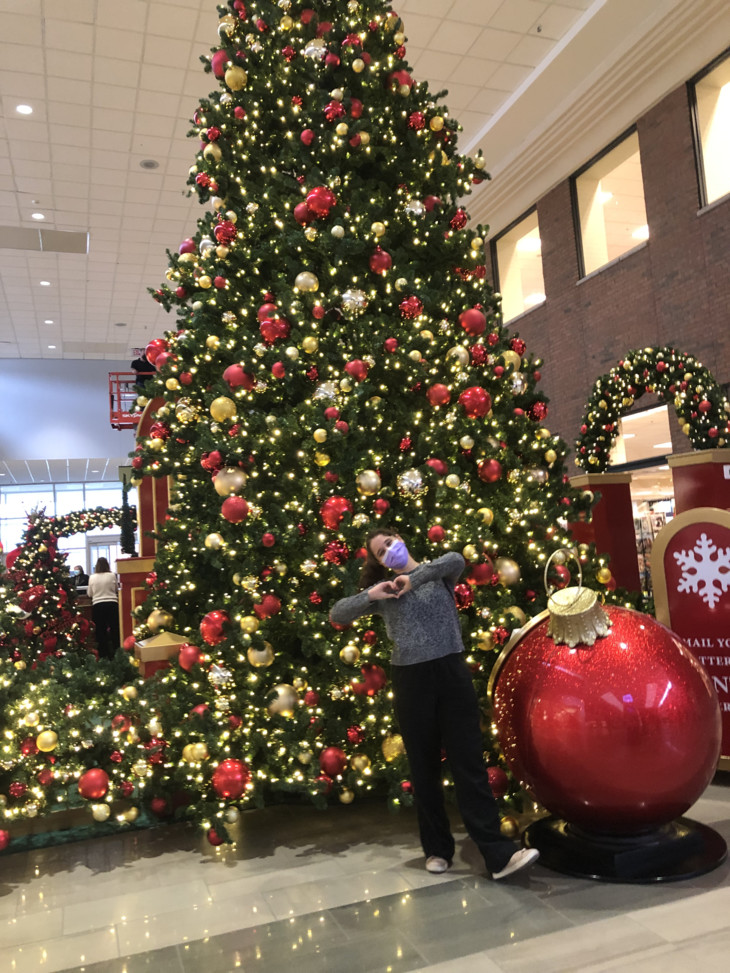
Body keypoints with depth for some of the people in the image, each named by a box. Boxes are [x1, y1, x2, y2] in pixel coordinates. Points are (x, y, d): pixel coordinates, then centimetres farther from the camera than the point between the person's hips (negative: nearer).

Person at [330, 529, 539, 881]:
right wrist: (370, 596, -8)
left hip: (452, 673, -1)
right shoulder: (383, 589, 9)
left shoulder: (438, 574, 7)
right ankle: (437, 849, 25)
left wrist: (413, 579, -15)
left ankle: (499, 854, -1)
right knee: (424, 769, 10)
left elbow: (455, 560, -16)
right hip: (410, 680, 1)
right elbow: (337, 614, 6)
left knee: (470, 764, -2)